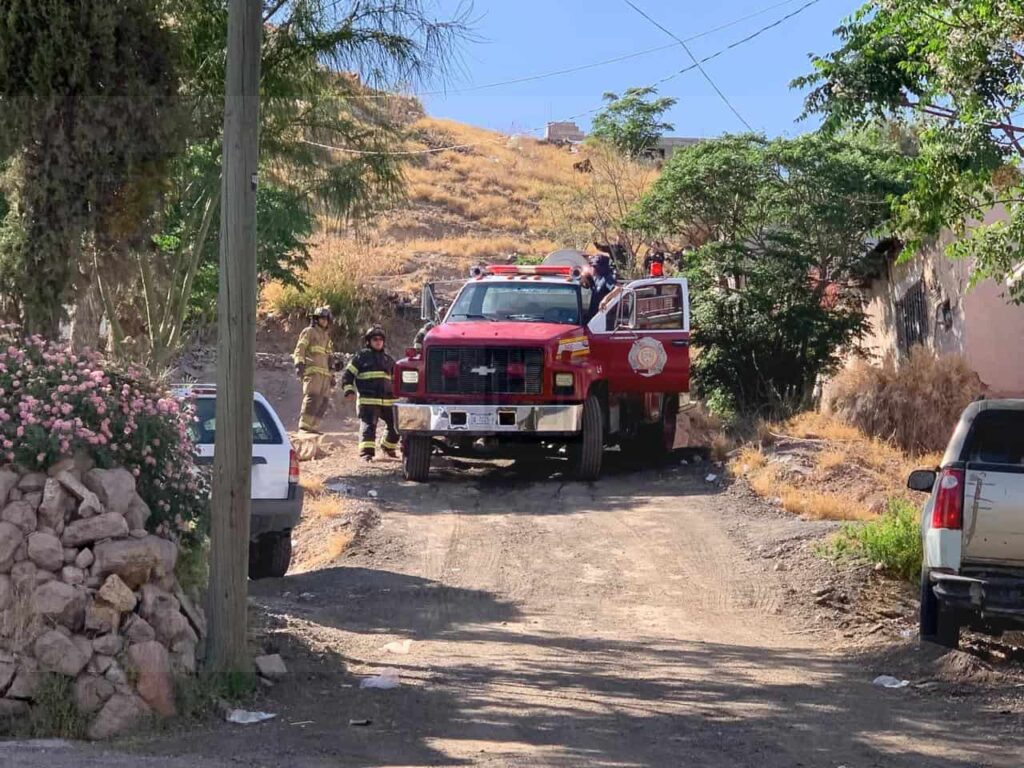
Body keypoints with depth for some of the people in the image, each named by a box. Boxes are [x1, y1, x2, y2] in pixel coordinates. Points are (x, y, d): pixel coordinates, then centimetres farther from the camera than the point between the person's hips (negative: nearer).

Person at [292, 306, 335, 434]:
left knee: (323, 401, 1)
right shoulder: (309, 332, 5)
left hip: (325, 374, 8)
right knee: (312, 398, -18)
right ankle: (305, 425, -20)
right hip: (313, 371, -8)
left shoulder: (326, 336, 27)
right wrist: (299, 364, -20)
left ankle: (314, 427, 4)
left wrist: (331, 376, 24)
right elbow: (299, 349, -4)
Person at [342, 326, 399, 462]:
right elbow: (348, 374, 3)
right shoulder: (362, 356, 5)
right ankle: (366, 453, -18)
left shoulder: (388, 359, 21)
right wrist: (349, 390, -10)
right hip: (368, 400, -5)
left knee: (395, 425, 7)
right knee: (368, 425, -14)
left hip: (387, 400, 5)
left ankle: (388, 448, 29)